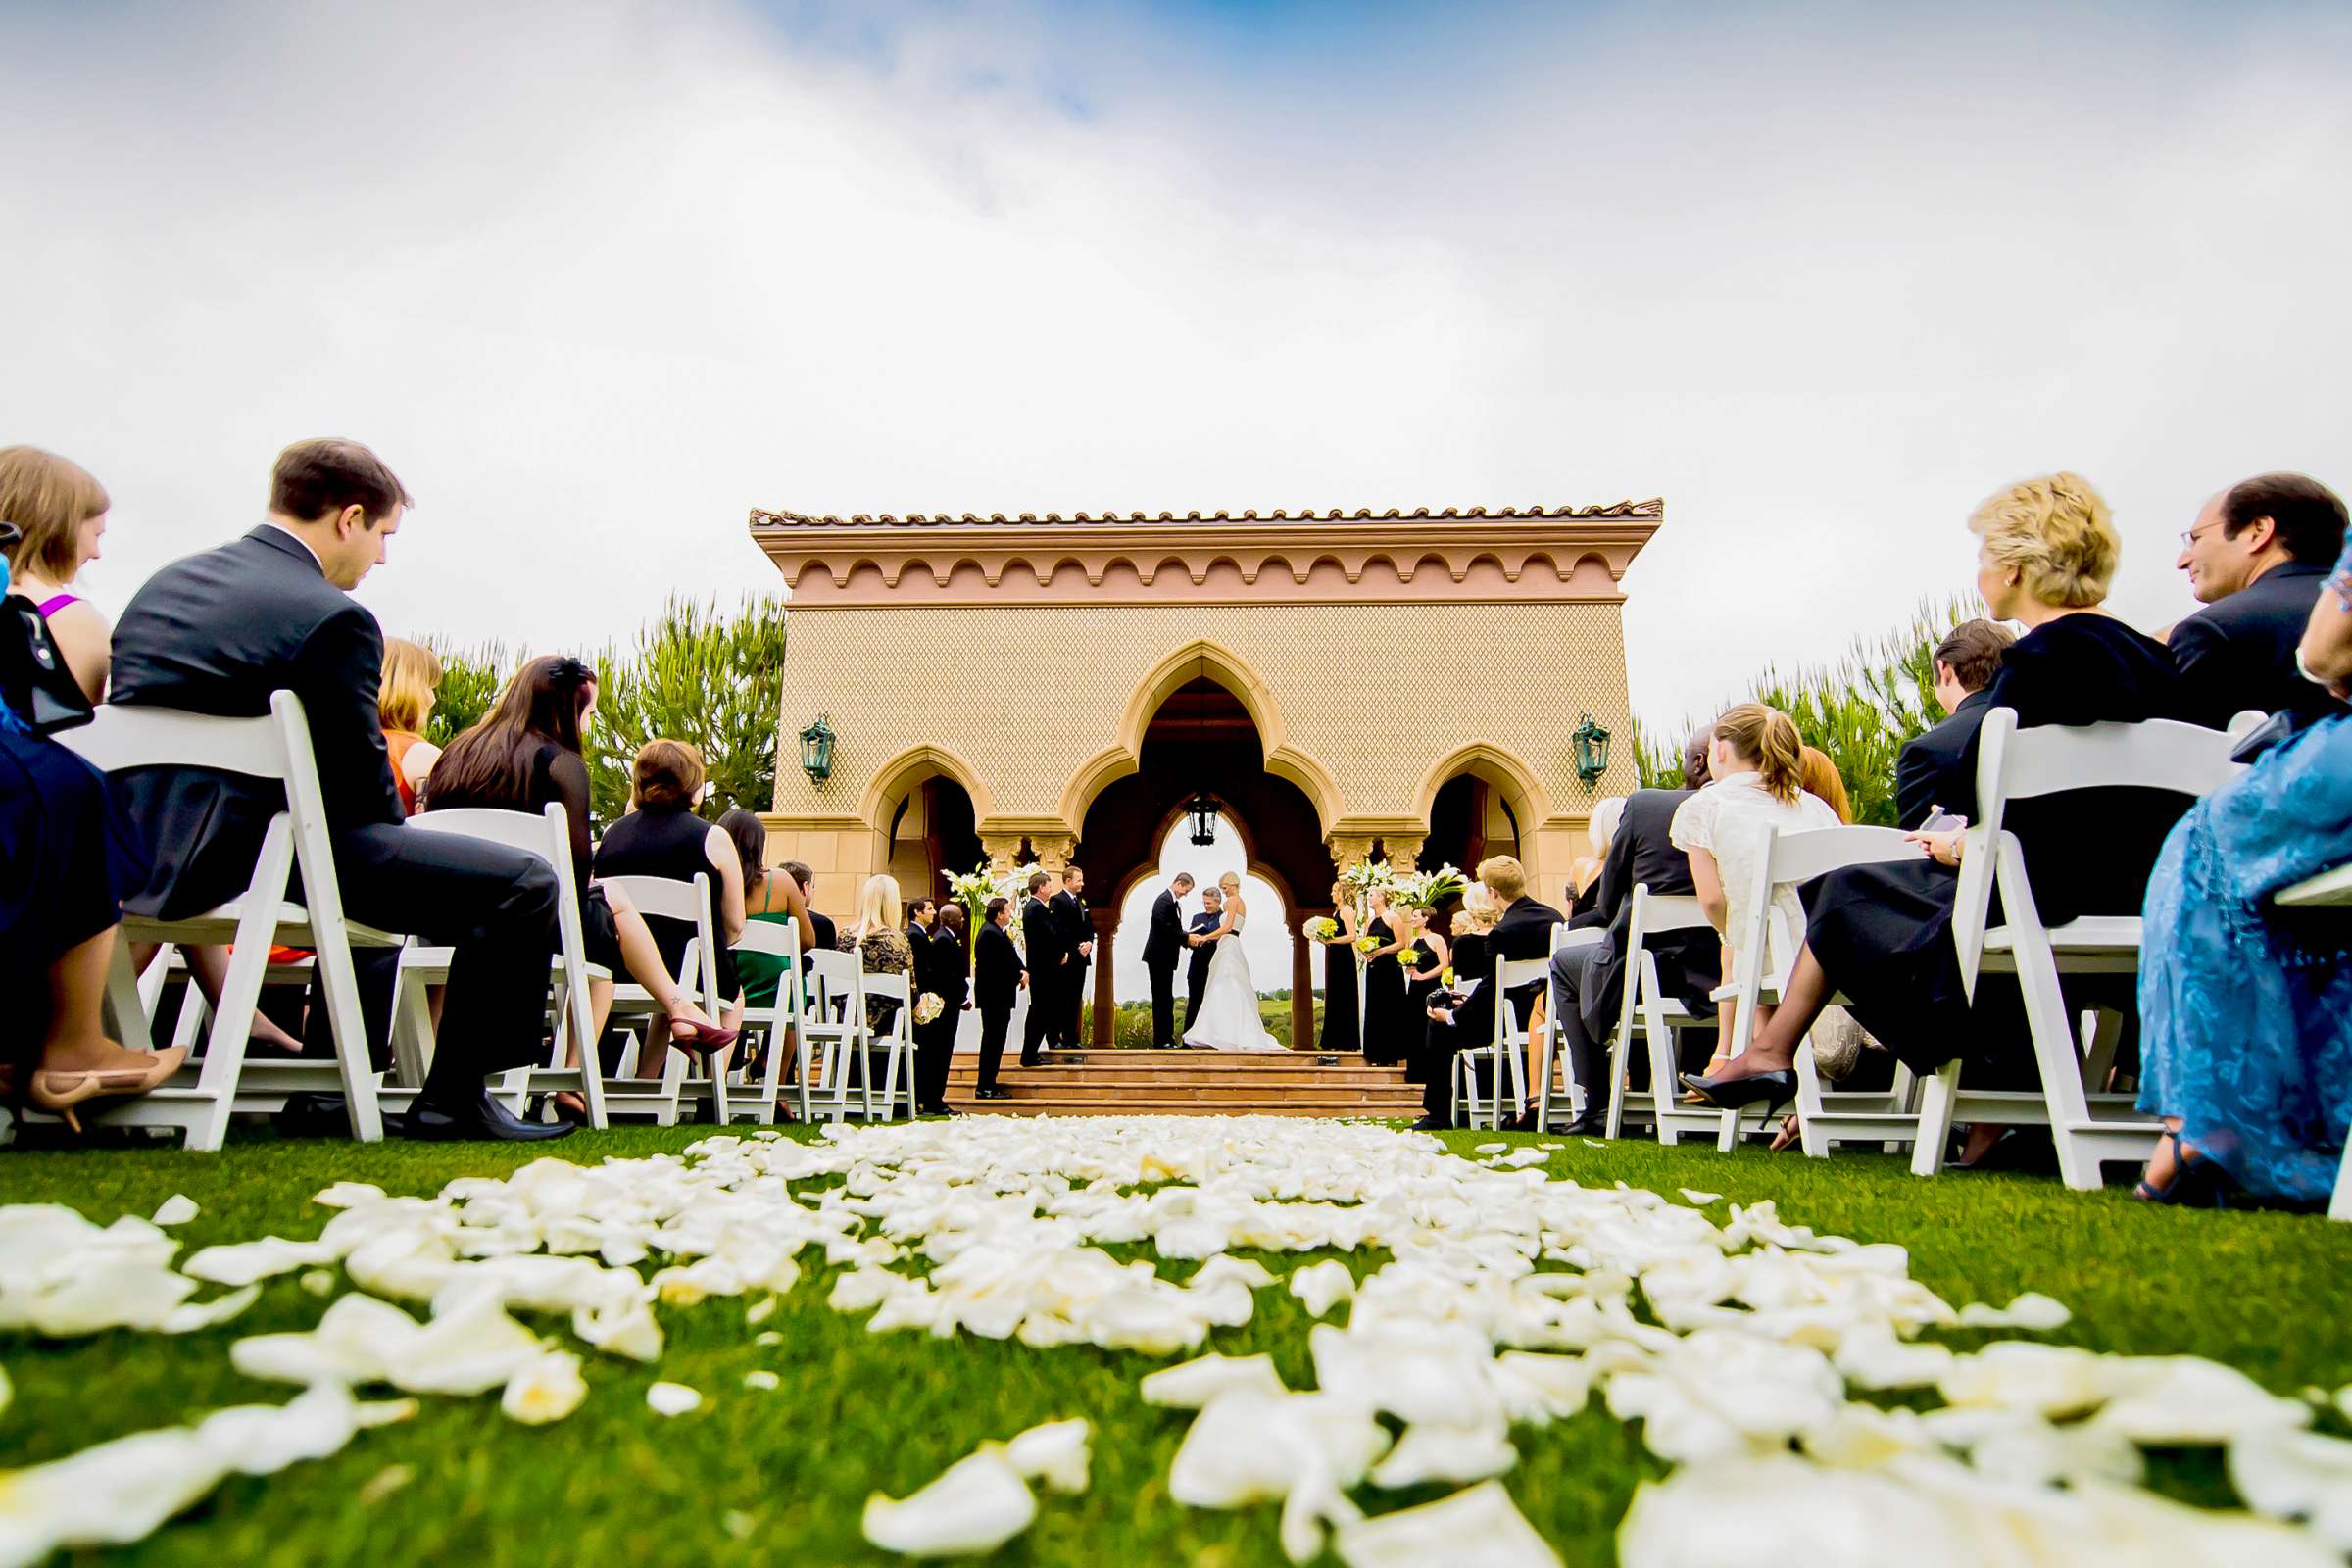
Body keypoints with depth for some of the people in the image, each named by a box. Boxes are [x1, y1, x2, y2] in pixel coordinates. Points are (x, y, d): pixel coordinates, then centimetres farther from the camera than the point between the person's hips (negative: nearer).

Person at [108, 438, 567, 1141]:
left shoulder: (163, 583, 14)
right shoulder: (330, 617, -15)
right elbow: (365, 785, -13)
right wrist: (395, 816, 9)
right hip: (258, 860, -10)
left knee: (383, 859, 36)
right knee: (525, 884, -9)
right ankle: (453, 1097, -2)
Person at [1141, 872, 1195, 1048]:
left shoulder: (1172, 901, 15)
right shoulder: (1164, 900, -16)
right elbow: (1166, 929, -24)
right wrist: (1187, 938, -21)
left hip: (1165, 958, 10)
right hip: (1159, 957, -10)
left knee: (1166, 999, 11)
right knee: (1162, 999, -6)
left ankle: (1167, 1038, 15)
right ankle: (1161, 1039, -3)